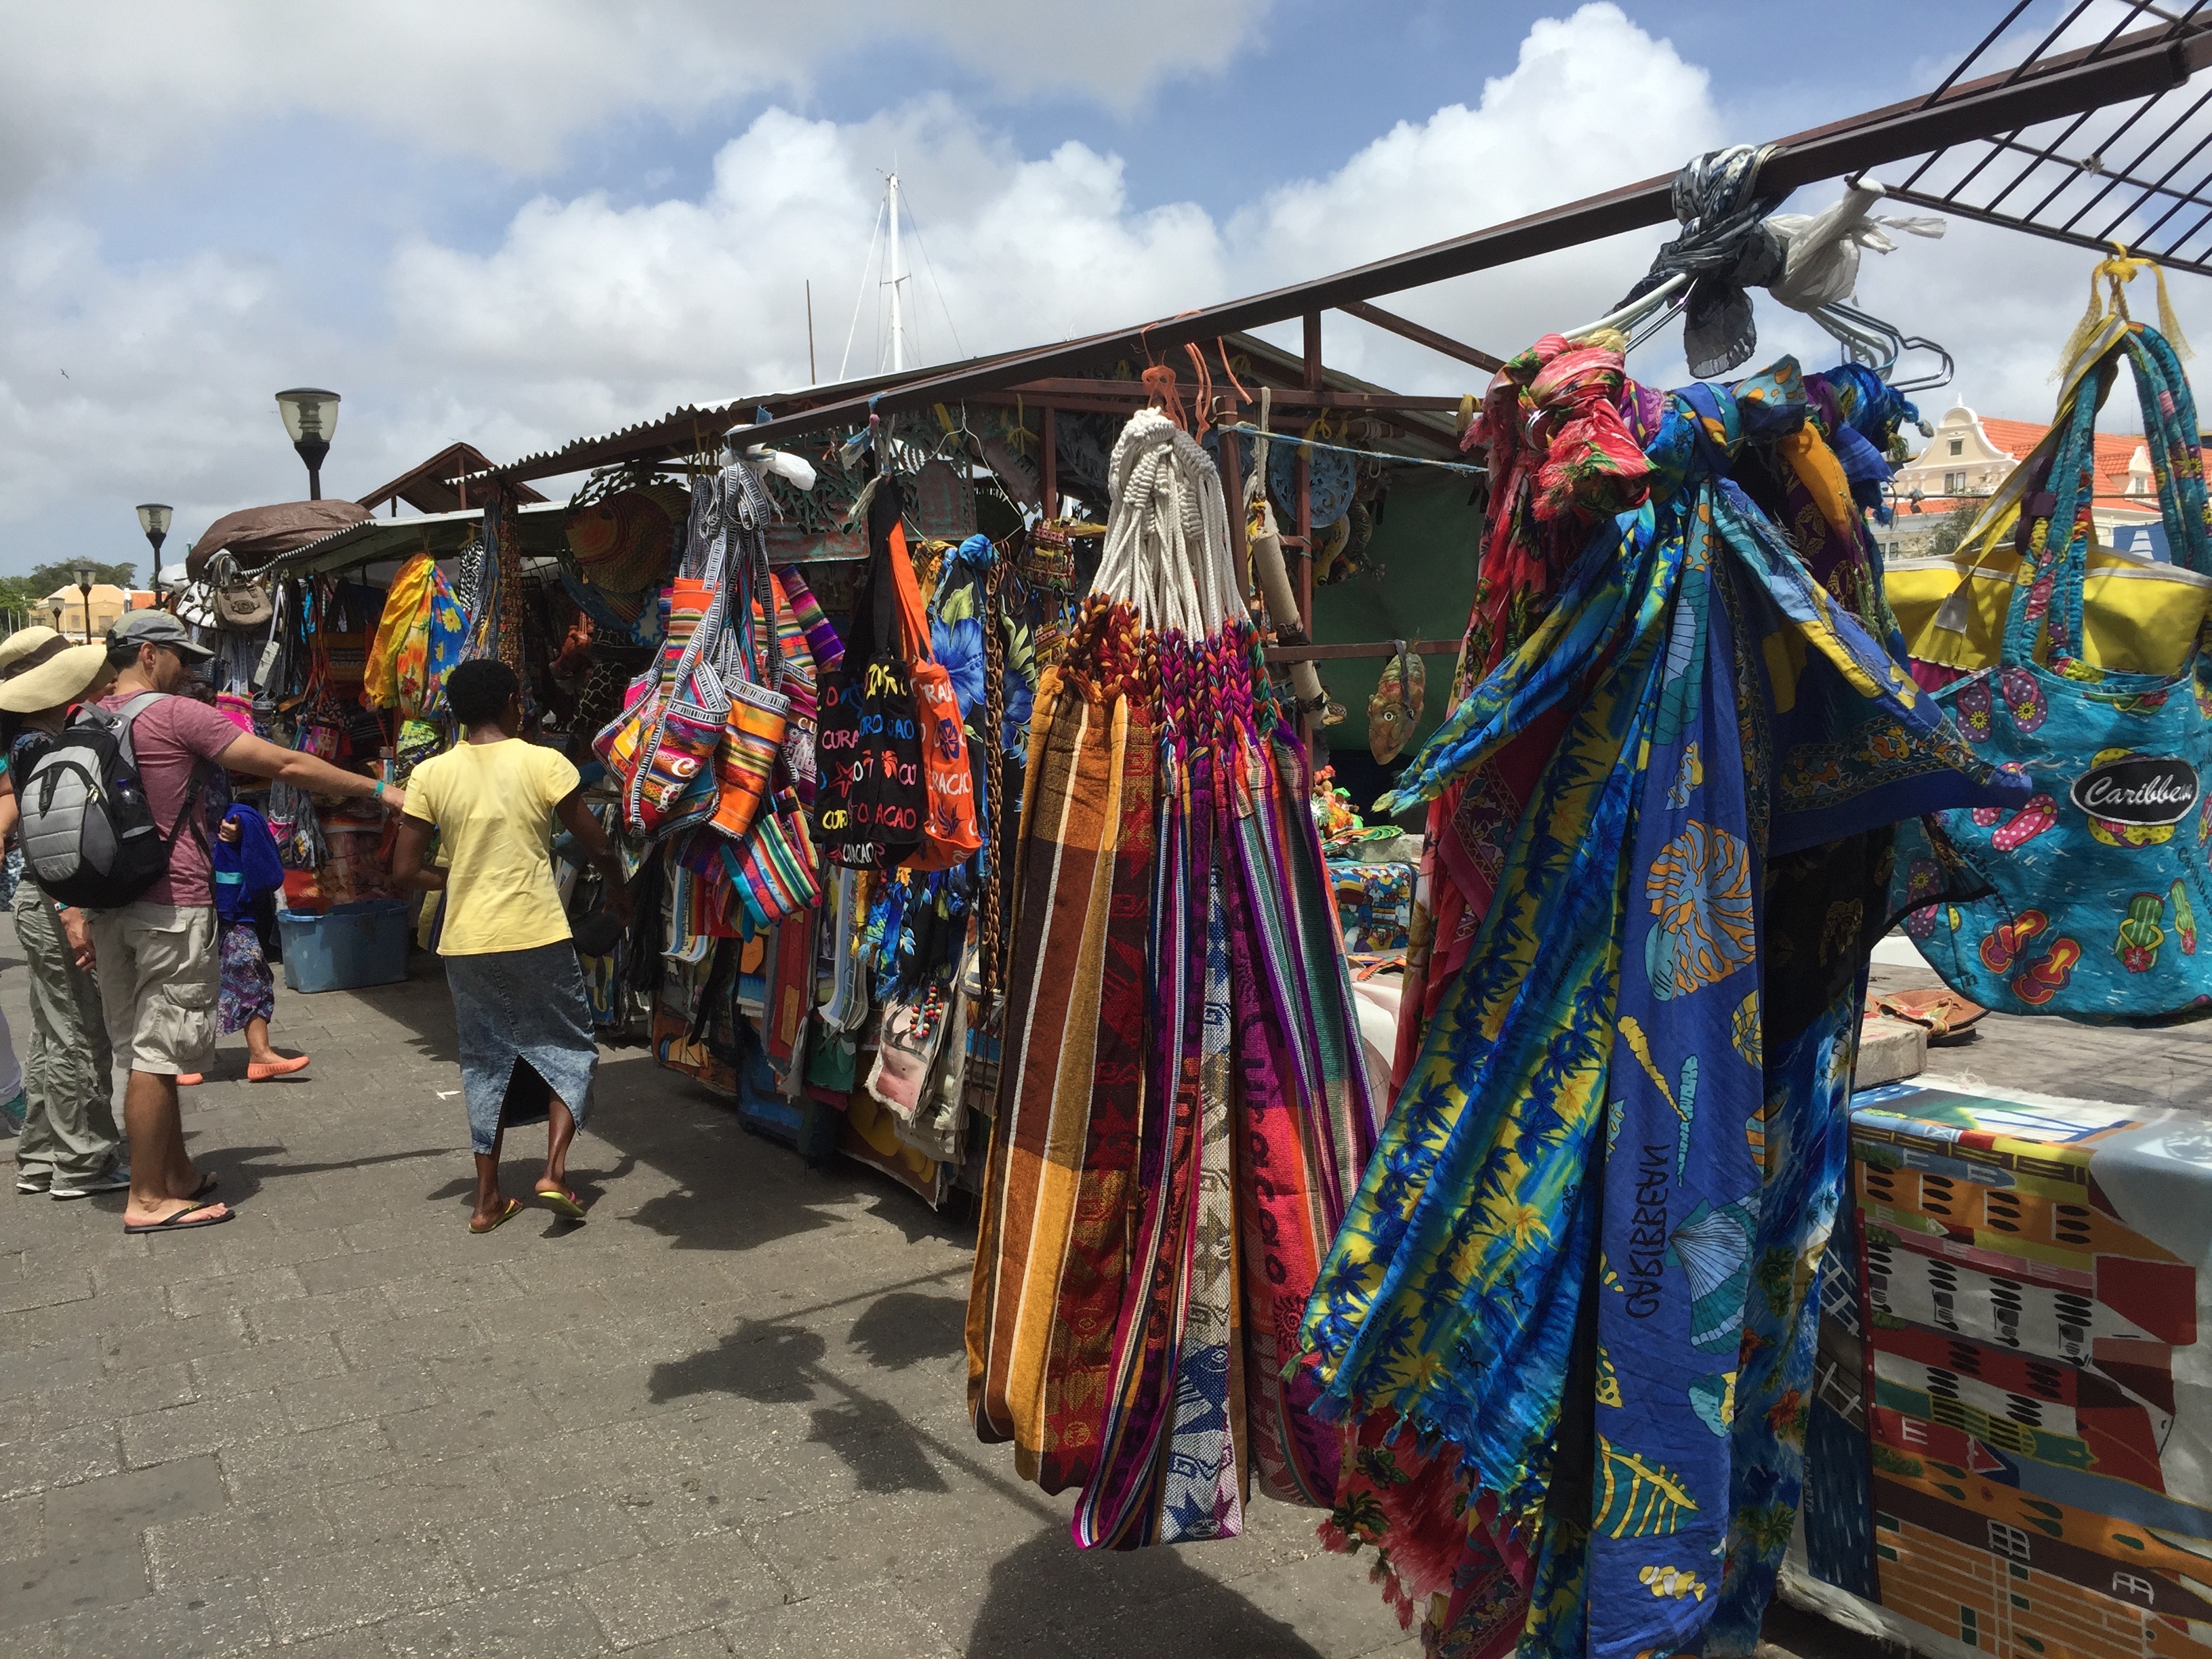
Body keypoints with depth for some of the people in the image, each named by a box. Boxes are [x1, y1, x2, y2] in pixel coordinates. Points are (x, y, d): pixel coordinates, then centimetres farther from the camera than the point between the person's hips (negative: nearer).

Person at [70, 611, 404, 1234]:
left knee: (140, 1052, 13)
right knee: (155, 1053, -3)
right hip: (172, 907, -8)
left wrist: (76, 911, 14)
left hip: (108, 905, 8)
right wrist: (380, 790, -7)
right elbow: (287, 766, -12)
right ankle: (149, 1200, 4)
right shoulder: (176, 715, -10)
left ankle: (176, 1174, 24)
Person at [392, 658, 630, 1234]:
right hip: (538, 936, -3)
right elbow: (599, 848, -3)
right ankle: (554, 1171, -1)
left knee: (485, 1062, 16)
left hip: (467, 943, 3)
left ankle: (487, 1199, 18)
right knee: (570, 1050, 14)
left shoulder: (430, 775, 0)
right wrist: (618, 891, 16)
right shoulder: (544, 764, -7)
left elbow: (405, 869, 1)